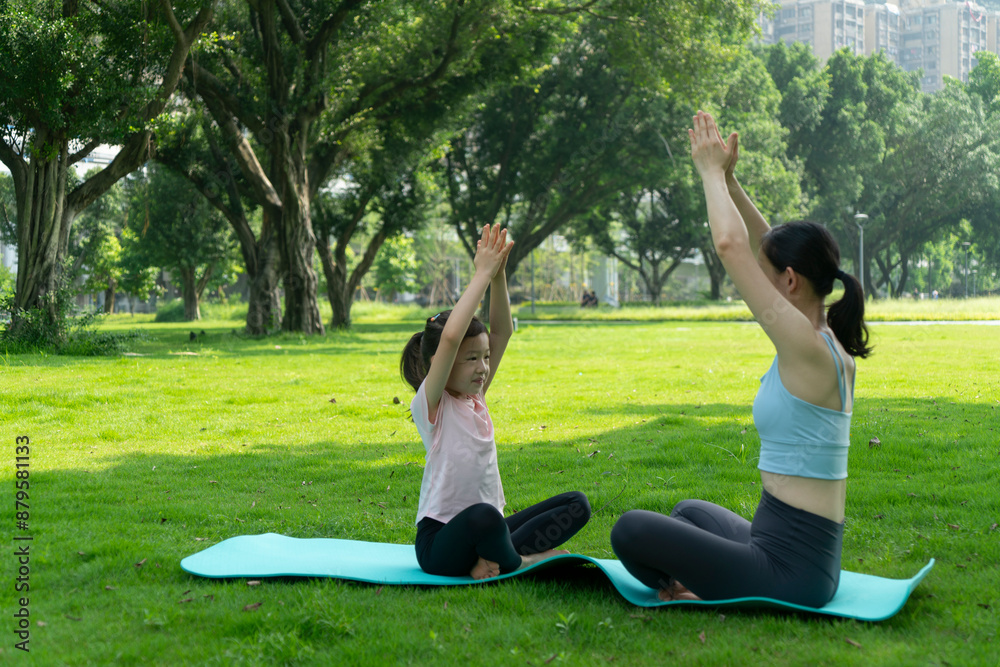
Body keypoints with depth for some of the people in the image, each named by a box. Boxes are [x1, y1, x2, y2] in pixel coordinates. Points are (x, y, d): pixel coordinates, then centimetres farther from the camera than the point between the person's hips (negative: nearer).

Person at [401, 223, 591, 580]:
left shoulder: (475, 398, 10)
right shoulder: (431, 404, -10)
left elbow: (502, 331, 5)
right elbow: (450, 337, -26)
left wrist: (498, 275, -9)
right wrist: (482, 274, -21)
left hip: (484, 531, 8)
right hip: (440, 542, -8)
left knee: (576, 504, -4)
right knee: (484, 516, -41)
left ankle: (492, 561, -17)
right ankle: (521, 562, -12)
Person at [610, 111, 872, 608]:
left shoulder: (808, 347, -20)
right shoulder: (831, 345, 6)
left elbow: (731, 246, -21)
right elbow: (762, 248, 16)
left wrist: (712, 172, -7)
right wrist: (728, 178, 15)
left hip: (790, 572, -10)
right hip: (811, 561, 10)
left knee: (630, 529, -5)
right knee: (689, 510, 34)